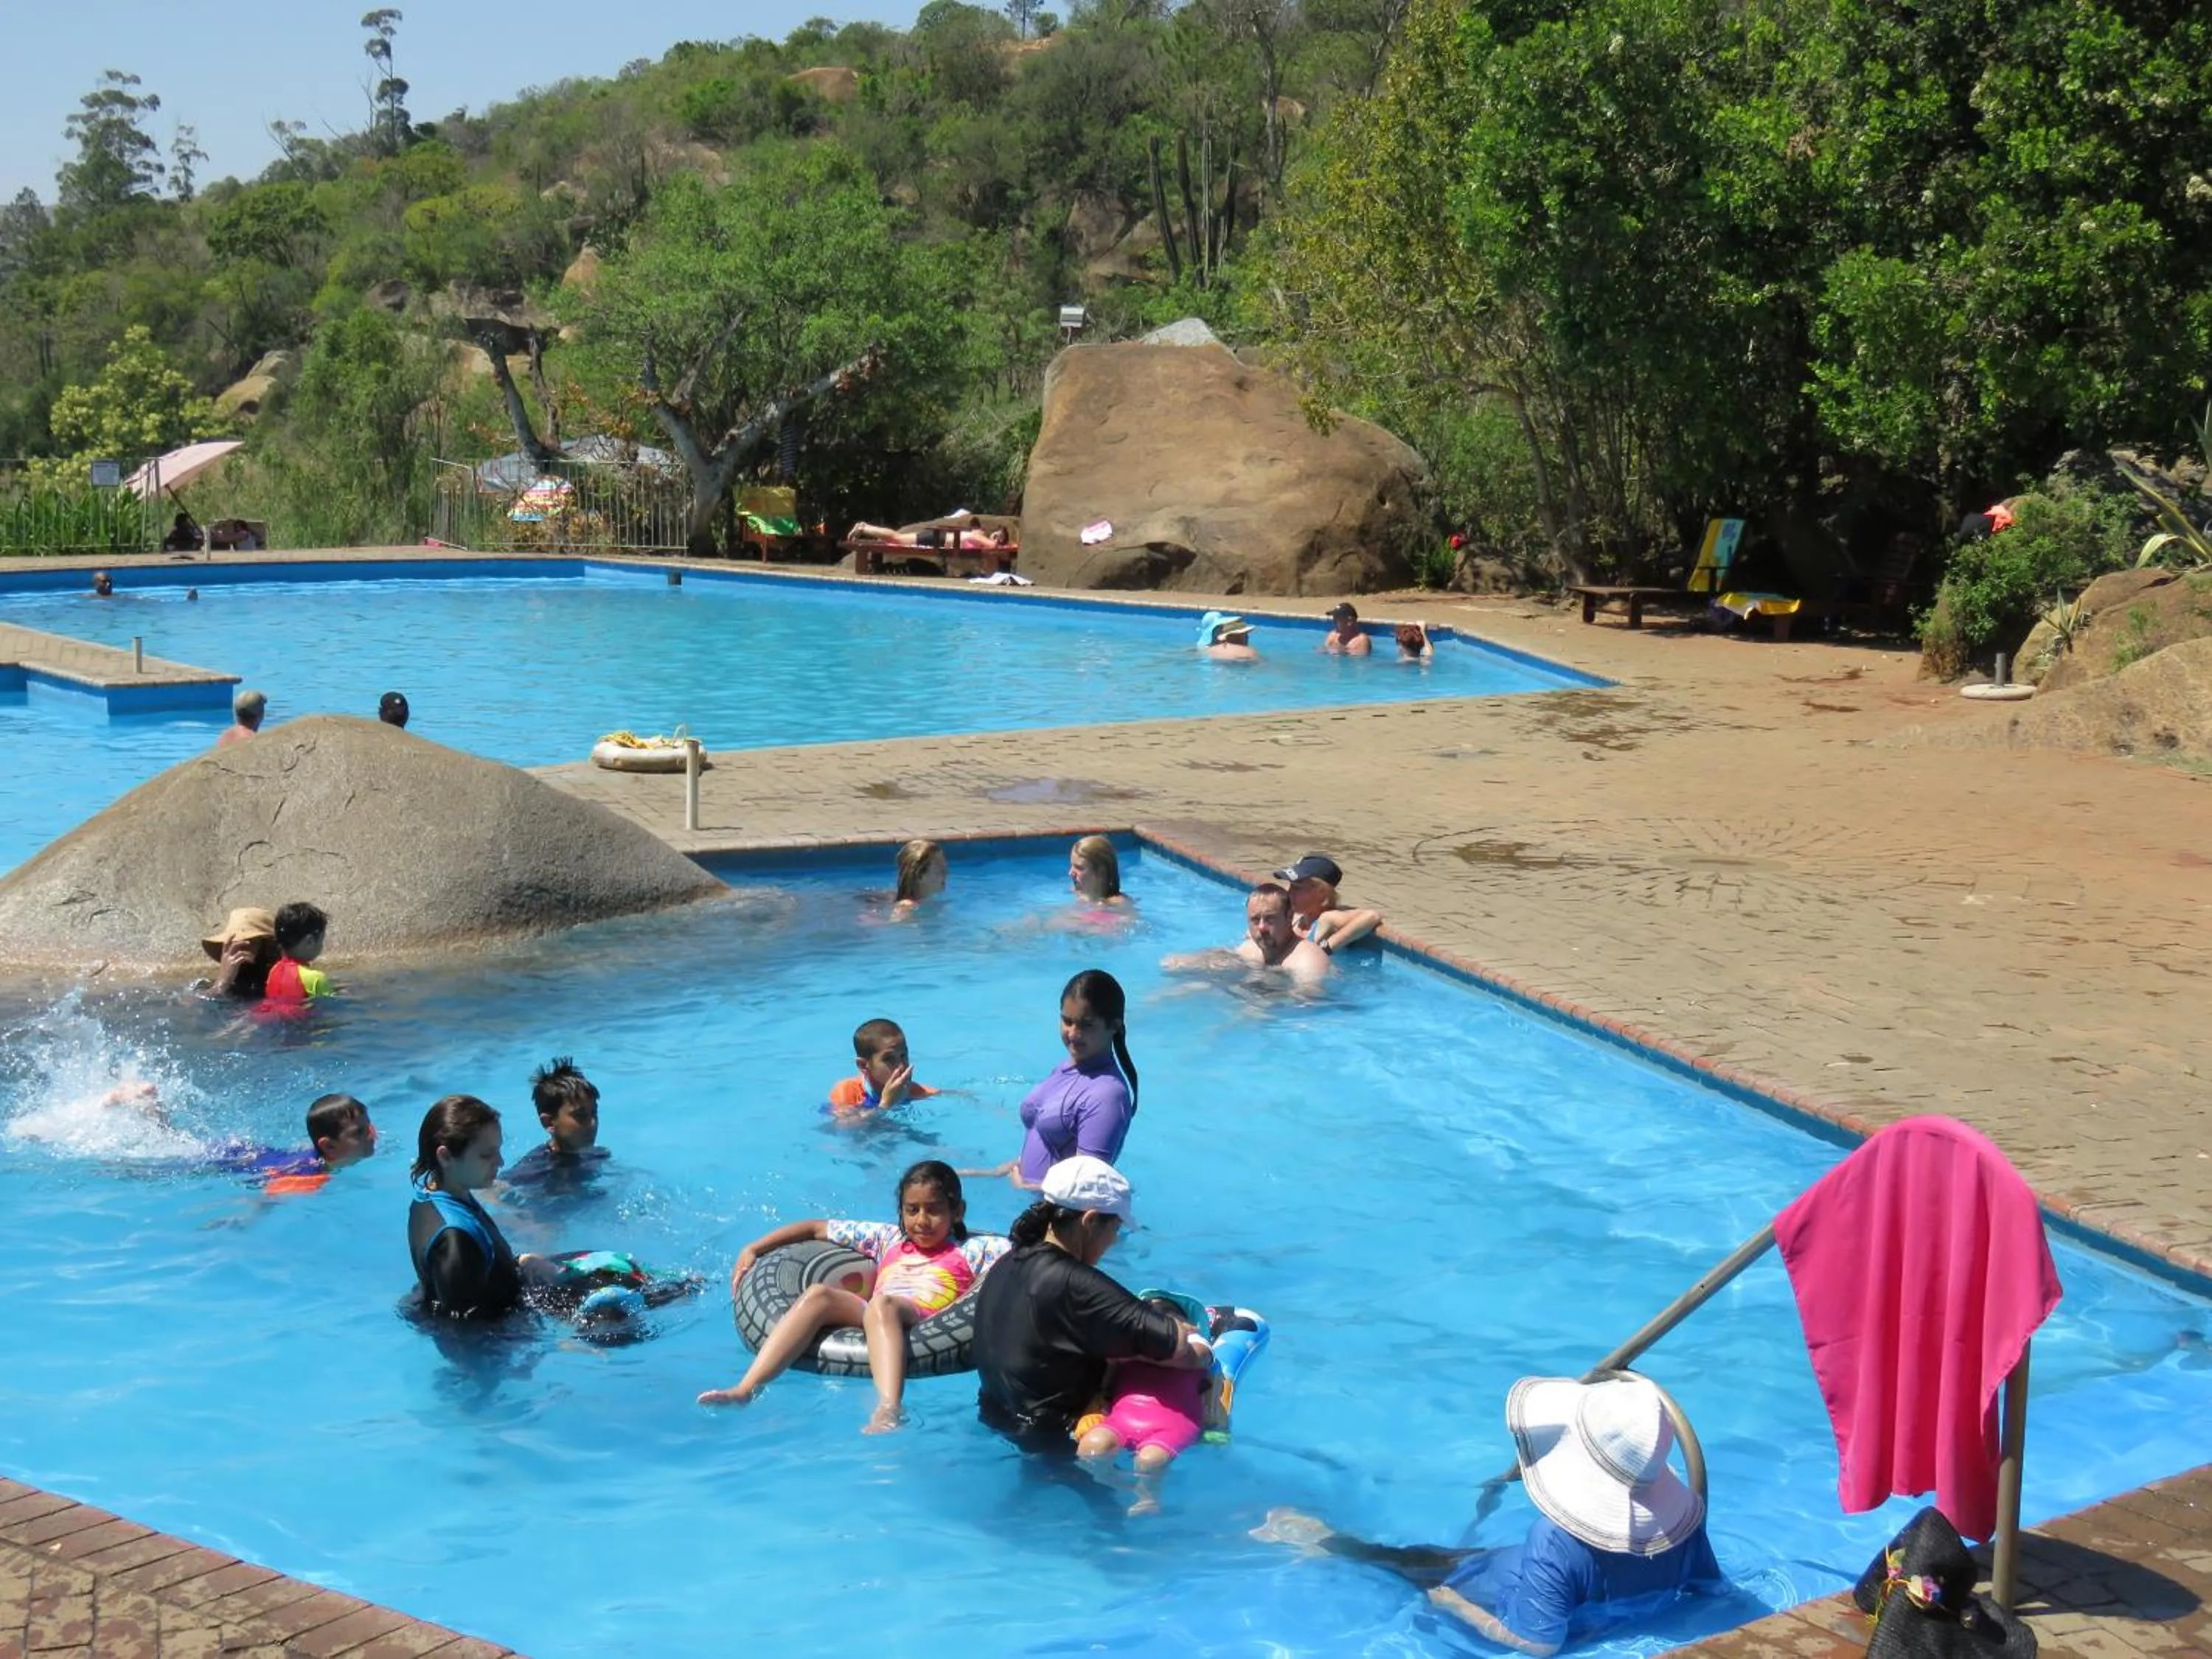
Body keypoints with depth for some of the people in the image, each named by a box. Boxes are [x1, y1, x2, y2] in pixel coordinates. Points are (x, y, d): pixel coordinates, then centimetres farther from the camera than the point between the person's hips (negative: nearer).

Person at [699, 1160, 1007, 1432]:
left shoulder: (970, 1251, 21)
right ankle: (745, 1389, -34)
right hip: (868, 1318, 4)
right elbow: (817, 1228, 34)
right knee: (819, 1293, -22)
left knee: (881, 1304, -35)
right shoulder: (888, 1239, 32)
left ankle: (889, 1410, -59)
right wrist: (753, 1249, 27)